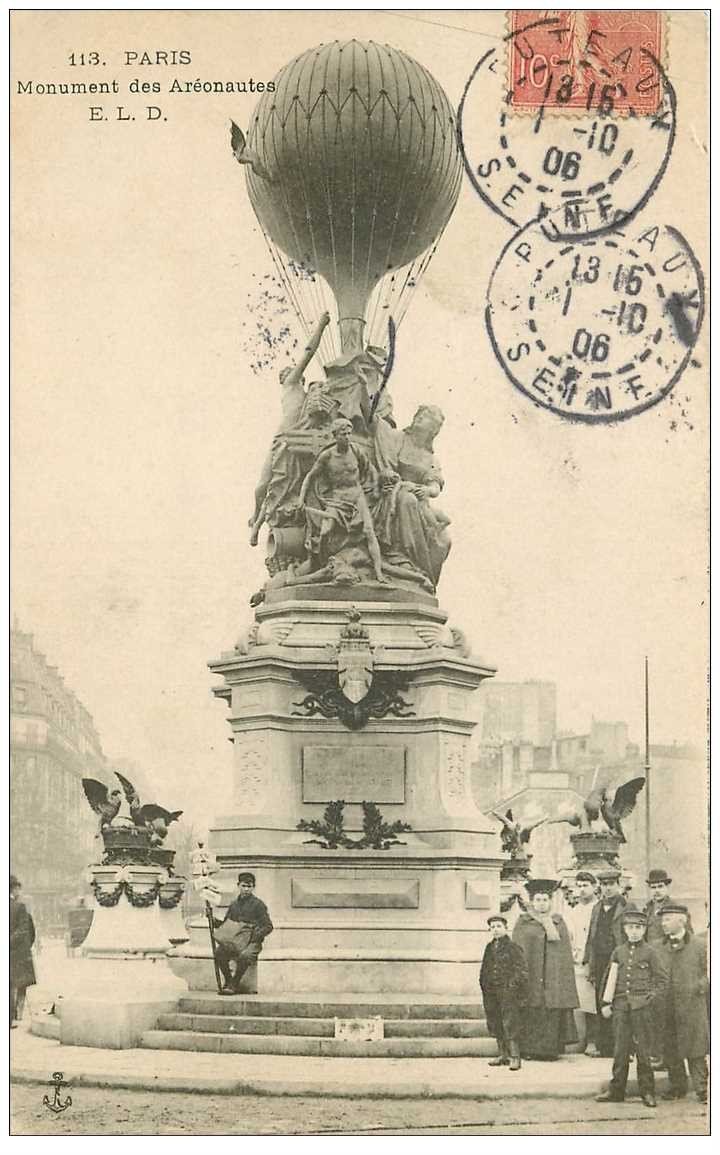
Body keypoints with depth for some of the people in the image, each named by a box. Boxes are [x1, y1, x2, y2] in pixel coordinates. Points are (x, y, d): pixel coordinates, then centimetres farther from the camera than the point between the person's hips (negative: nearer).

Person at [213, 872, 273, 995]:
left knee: (245, 955, -37)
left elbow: (268, 926, -1)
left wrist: (257, 934, -18)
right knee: (219, 951, -27)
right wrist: (214, 921, 4)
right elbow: (226, 924, 22)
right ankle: (227, 981, -10)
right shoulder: (234, 904, 17)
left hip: (252, 941, -4)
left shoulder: (258, 904, 3)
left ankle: (234, 985, -20)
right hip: (235, 940, 4)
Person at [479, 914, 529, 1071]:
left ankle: (515, 1057, -7)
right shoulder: (489, 948, 15)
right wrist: (484, 989, 14)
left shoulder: (513, 947, -4)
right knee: (496, 1026, 10)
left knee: (510, 1025, -9)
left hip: (508, 993, -7)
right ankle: (503, 1055, 19)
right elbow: (484, 970, 21)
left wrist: (513, 985, -13)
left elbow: (522, 970, -6)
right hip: (491, 993, 7)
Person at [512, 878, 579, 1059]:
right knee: (531, 1015, -5)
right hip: (530, 975, -2)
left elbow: (566, 951, 12)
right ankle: (529, 1049, 0)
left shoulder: (558, 922, 14)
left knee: (552, 1015, -2)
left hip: (554, 975, 2)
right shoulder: (523, 922, 8)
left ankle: (550, 1049, 4)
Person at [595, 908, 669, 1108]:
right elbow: (609, 979, 15)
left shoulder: (651, 953, 2)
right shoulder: (618, 952, 12)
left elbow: (662, 979, 3)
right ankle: (616, 1091, 10)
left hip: (642, 1008, -3)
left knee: (643, 1052, -1)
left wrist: (654, 1001, -8)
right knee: (620, 1050, 4)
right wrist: (605, 1003, 9)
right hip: (621, 1007, 3)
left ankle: (647, 1092, 7)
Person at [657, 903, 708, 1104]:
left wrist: (699, 986, -9)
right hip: (667, 1008, 4)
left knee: (695, 1050, -3)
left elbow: (707, 973, 3)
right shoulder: (659, 948, 9)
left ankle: (701, 1088, 5)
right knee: (670, 1050, 7)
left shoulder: (698, 946, -1)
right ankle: (677, 1086, 19)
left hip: (692, 1006, -4)